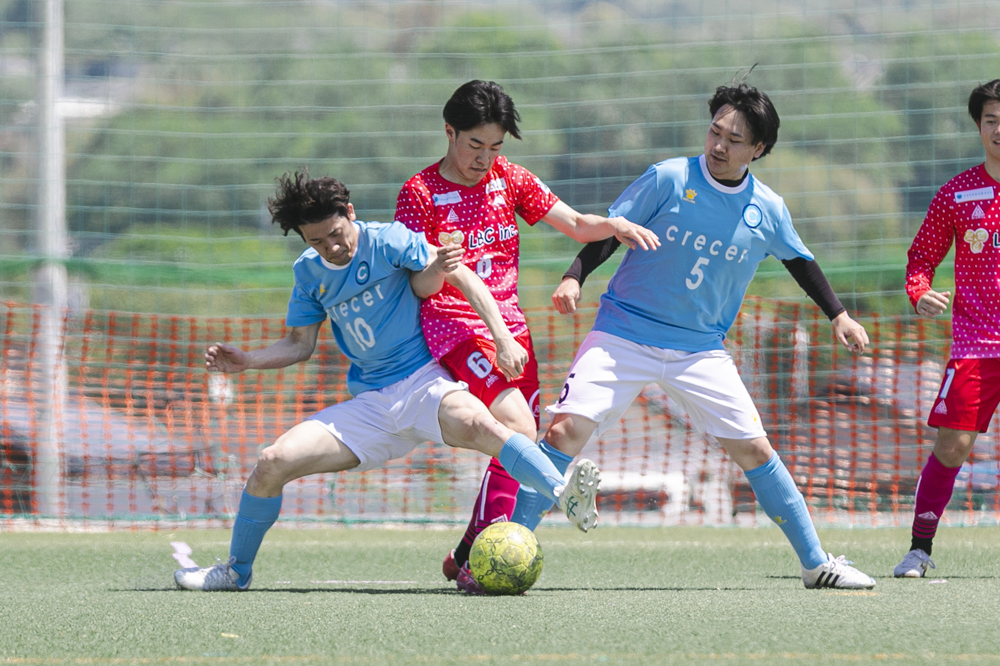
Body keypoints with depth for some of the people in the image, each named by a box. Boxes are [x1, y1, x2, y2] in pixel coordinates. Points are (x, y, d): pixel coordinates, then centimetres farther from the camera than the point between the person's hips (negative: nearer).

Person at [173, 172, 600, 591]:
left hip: (422, 383, -5)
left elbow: (464, 277, -11)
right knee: (272, 463, -7)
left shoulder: (387, 241, -9)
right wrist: (246, 361, 1)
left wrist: (504, 340, -21)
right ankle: (236, 572, 13)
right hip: (370, 405, 5)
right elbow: (300, 344, 19)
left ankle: (566, 496, -55)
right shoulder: (309, 273, 8)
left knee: (476, 424, -39)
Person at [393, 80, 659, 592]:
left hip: (508, 321, 6)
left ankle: (466, 559, 15)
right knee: (519, 427, -24)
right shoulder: (419, 193, -5)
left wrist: (614, 225, -11)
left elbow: (576, 225, 10)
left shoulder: (509, 179, 10)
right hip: (454, 323, -6)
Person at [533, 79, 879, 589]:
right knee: (566, 429, -18)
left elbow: (799, 260, 19)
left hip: (701, 350, 3)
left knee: (754, 450, -2)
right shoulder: (668, 179, -10)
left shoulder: (767, 211, 0)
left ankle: (816, 564, 11)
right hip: (624, 332, -3)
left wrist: (838, 316, 21)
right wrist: (575, 278, -18)